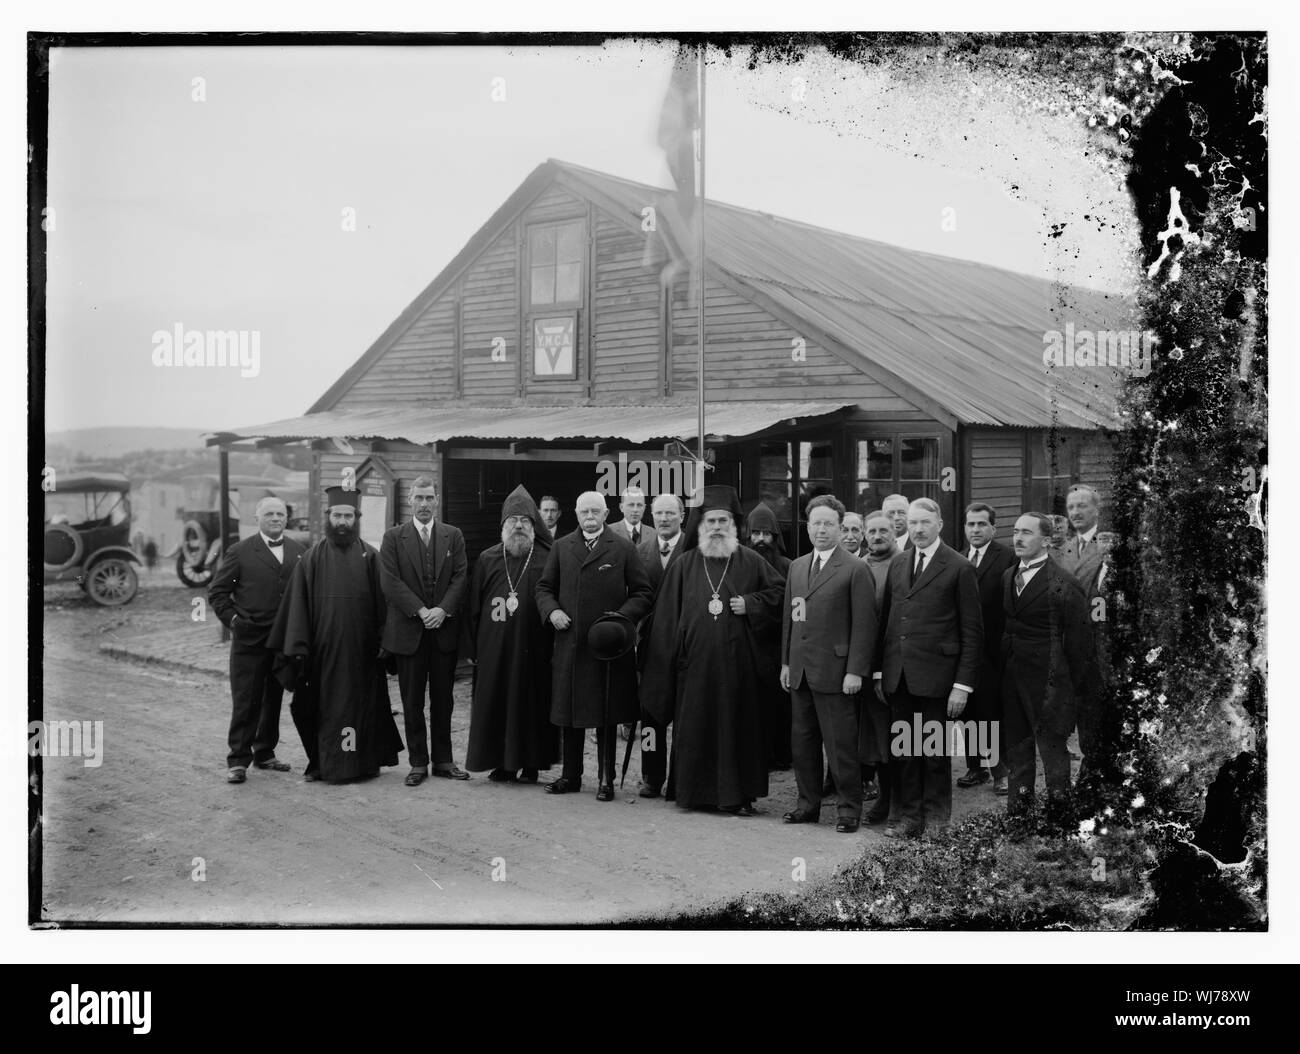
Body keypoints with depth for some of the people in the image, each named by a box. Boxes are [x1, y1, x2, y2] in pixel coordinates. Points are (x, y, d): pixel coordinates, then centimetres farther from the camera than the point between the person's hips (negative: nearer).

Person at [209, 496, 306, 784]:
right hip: (249, 639, -4)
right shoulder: (240, 552, -1)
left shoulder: (299, 553, 8)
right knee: (245, 701, -3)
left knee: (274, 698, 13)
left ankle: (264, 753, 25)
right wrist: (232, 619, -6)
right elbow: (217, 591, 2)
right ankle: (238, 760, 3)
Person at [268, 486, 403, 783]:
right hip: (323, 647, 0)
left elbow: (381, 603, 2)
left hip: (360, 648, 0)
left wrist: (382, 641, -6)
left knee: (361, 701, 4)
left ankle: (365, 761, 14)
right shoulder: (312, 558, 4)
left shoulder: (370, 557, 4)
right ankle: (321, 763, 14)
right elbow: (298, 603, 1)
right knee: (325, 703, 4)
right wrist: (298, 647, -6)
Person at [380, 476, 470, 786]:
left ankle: (443, 760, 15)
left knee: (443, 699, 7)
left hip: (445, 629, 2)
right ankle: (418, 763, 11)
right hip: (408, 630, -1)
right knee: (412, 700, 3)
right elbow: (391, 582, -6)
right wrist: (420, 611, -14)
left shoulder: (453, 536, 8)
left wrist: (443, 610, -13)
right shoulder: (393, 537, 2)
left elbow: (461, 577, 1)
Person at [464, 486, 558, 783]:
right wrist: (471, 647, 2)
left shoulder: (547, 560, 1)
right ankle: (501, 763, 12)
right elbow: (474, 605, 7)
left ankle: (529, 764, 10)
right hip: (494, 648, 2)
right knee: (496, 701, 3)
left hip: (534, 647, -2)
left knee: (531, 702, 2)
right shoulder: (487, 560, 7)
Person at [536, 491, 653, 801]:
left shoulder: (623, 548, 1)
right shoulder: (561, 548, 10)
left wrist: (622, 617, -13)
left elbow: (643, 592, 2)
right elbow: (544, 587, 15)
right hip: (569, 644, 3)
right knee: (569, 713, 9)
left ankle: (606, 780, 12)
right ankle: (570, 775, 20)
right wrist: (551, 611, -4)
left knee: (606, 716, 3)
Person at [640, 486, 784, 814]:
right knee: (695, 727, 4)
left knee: (738, 726, 1)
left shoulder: (751, 562, 4)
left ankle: (738, 794, 9)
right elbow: (666, 616, 6)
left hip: (738, 663, -1)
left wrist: (751, 604, -7)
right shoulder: (684, 565, 6)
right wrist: (668, 658, 1)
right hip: (695, 663, 1)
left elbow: (780, 591, 9)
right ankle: (694, 790, 15)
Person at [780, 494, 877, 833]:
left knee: (841, 743, -1)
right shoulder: (797, 567, 13)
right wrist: (785, 662, 12)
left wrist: (856, 671, -14)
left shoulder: (855, 570, -7)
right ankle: (808, 804, 22)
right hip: (799, 672, 6)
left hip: (834, 672, -6)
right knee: (802, 741, 11)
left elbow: (864, 625, -9)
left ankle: (848, 808, 10)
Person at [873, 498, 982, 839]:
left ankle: (936, 823, 14)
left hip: (935, 677, -5)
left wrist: (962, 684, -10)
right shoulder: (897, 566, 13)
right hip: (898, 678, 5)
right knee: (904, 752, 9)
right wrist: (879, 673, 10)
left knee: (935, 753, 3)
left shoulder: (959, 568, -4)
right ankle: (909, 819, 18)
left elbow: (972, 632, -5)